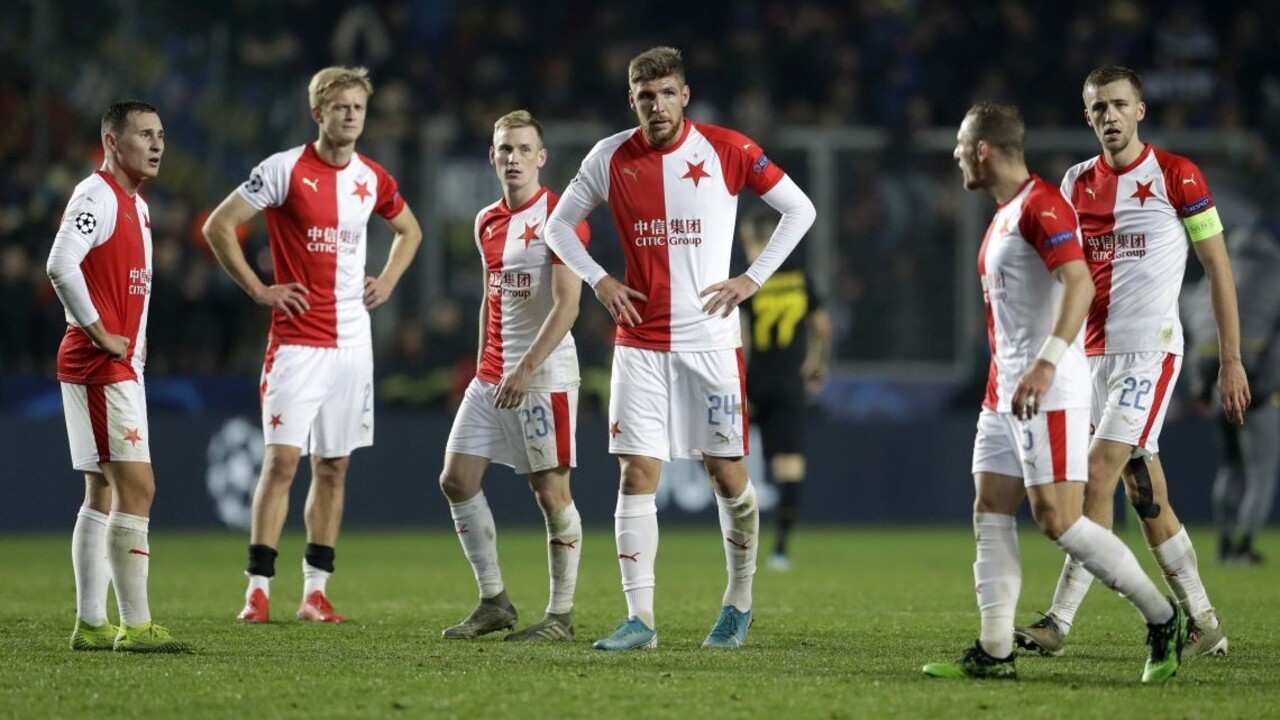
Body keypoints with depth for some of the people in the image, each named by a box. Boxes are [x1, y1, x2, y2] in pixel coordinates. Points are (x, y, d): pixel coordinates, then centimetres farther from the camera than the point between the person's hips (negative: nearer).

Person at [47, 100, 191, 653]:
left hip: (121, 367, 10)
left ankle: (91, 625, 13)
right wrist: (100, 334, -20)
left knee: (105, 493, 10)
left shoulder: (137, 206, 18)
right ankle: (135, 625, -13)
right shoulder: (96, 197, -13)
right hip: (97, 367, -10)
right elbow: (61, 265, -26)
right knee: (136, 486, -13)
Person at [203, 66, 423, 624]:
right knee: (281, 460, -11)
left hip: (352, 342, 5)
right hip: (297, 342, -5)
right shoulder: (285, 170, -7)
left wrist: (387, 281, 12)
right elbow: (218, 226, -5)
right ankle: (257, 590, -9)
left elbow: (409, 230, 28)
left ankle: (315, 591, 11)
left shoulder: (372, 179, 8)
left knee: (333, 468, 6)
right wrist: (259, 289, -8)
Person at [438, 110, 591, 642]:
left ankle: (561, 615, 3)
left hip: (545, 375, -8)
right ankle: (493, 602, 12)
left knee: (551, 490, -5)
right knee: (457, 479, 3)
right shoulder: (487, 223, 14)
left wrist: (526, 368, -22)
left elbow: (567, 305, -16)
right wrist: (484, 369, 16)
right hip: (492, 376, 8)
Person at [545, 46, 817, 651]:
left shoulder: (727, 151, -4)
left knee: (726, 471, 2)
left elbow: (798, 209, 3)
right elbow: (559, 225, 15)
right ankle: (639, 618, -4)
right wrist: (598, 281, 1)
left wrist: (753, 278, -3)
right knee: (637, 474, -5)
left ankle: (739, 601, 21)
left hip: (711, 340, -2)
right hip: (640, 344, 2)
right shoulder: (610, 158, 2)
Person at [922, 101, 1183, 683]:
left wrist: (1047, 363, -34)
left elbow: (1079, 284, -26)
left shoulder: (1040, 205, -14)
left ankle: (1163, 618, -1)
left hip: (1049, 392, -10)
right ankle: (995, 651, 4)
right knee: (990, 515, 4)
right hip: (1005, 392, 10)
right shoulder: (1004, 215, 17)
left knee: (1057, 518, -12)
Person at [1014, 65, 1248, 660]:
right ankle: (1204, 625, 17)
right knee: (1146, 497, 8)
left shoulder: (1176, 176, -5)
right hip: (1093, 354, 6)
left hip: (1149, 351, -6)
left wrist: (1231, 361, -5)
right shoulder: (1077, 183, 10)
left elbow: (1219, 269, -2)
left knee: (1098, 477, -15)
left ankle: (1059, 622, -15)